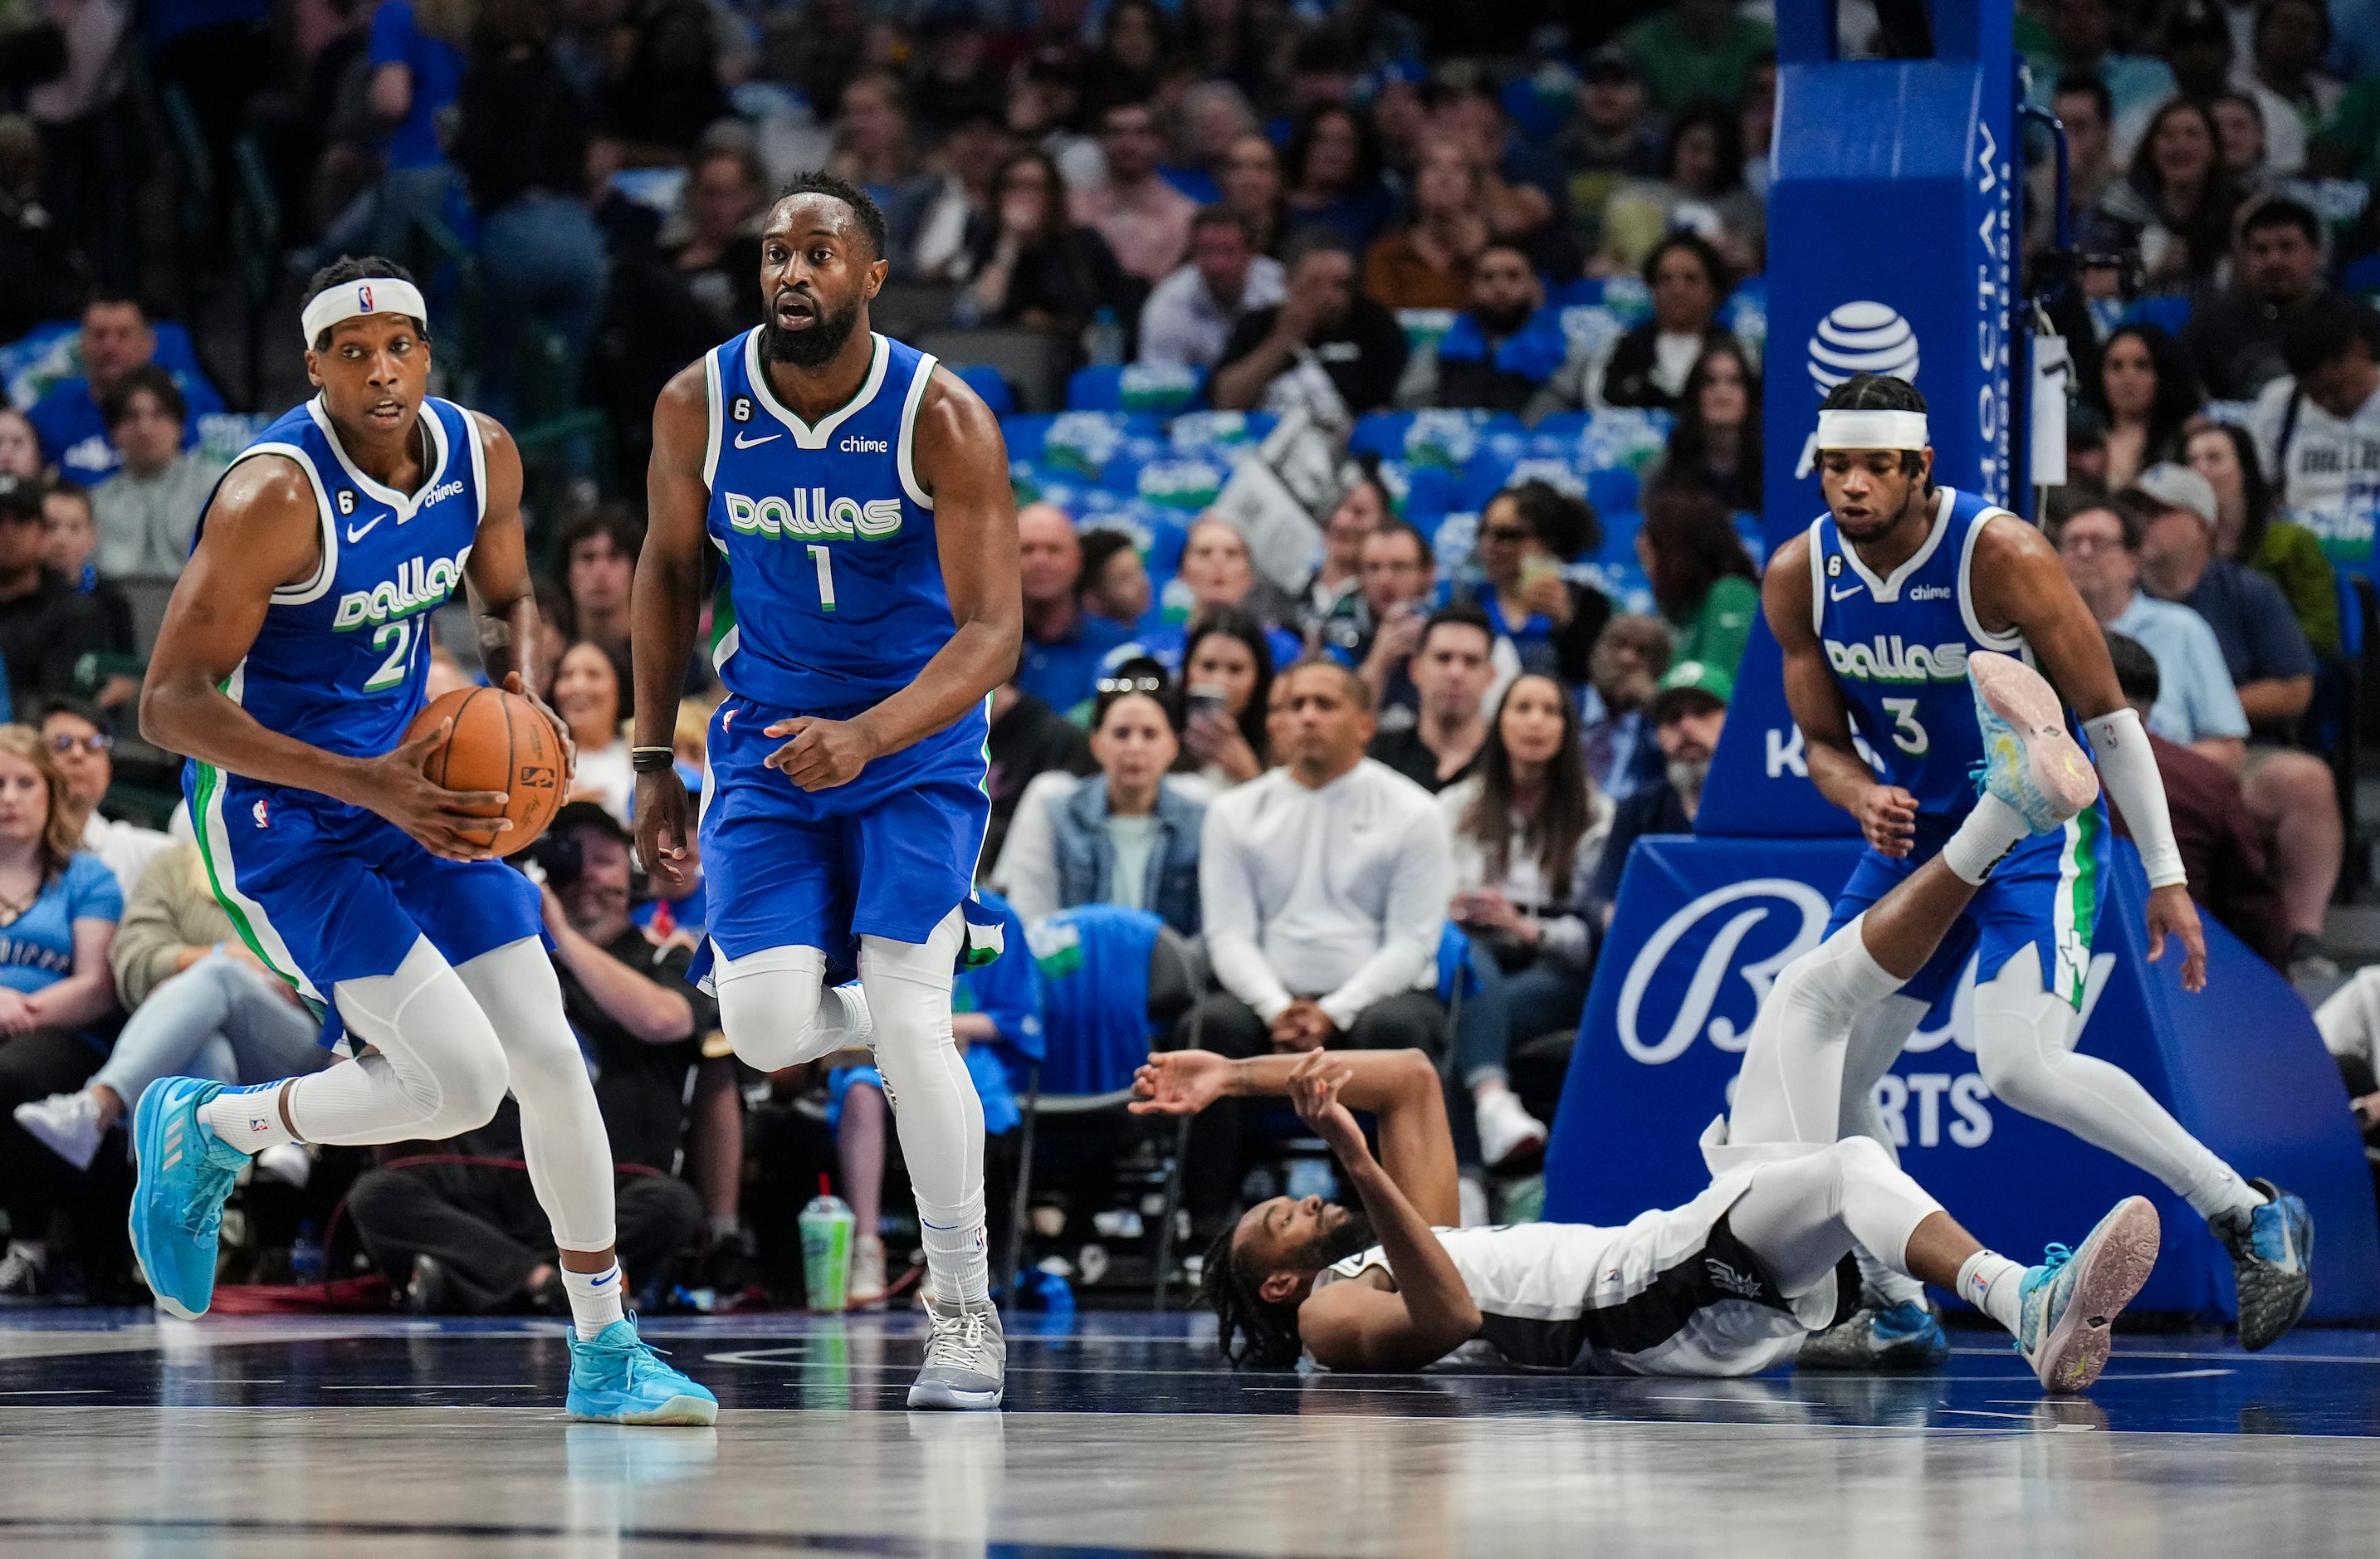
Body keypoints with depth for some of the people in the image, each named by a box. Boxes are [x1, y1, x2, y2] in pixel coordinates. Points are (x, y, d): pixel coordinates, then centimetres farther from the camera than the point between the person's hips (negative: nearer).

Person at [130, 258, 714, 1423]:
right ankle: (204, 1129, 9)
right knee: (460, 1081, -16)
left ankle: (604, 1354, 15)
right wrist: (368, 787, -31)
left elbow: (506, 599, 16)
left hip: (416, 789, 7)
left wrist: (519, 690, -8)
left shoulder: (481, 457, -5)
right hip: (274, 820, -7)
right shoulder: (275, 497, -26)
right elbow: (170, 705, -25)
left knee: (549, 1057, 2)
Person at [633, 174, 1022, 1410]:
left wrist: (869, 736, -38)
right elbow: (670, 567, 8)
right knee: (766, 1027, -13)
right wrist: (652, 763, 8)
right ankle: (883, 1024, 25)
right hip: (768, 741, 3)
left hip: (916, 741, -3)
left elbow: (993, 631, -22)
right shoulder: (698, 406, -10)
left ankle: (964, 1312, 0)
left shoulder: (941, 418, -19)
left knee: (907, 1021, -16)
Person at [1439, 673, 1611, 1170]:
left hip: (1552, 974, 0)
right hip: (1470, 971, 0)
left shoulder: (1596, 815, 15)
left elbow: (1591, 933, 4)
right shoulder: (1457, 807, 22)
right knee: (1470, 958, -39)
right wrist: (1447, 909, -12)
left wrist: (1527, 928, -15)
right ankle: (1493, 1101, -64)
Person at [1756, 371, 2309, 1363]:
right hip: (1915, 835, 6)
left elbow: (2106, 715, -15)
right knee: (1815, 1069, 0)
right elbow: (1822, 741, 5)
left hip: (2036, 829, -6)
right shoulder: (1798, 578, -7)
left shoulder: (2000, 555, -22)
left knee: (2020, 1066, -25)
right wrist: (1863, 800, -20)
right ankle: (1895, 1313, 16)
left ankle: (2251, 1218, -12)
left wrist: (2166, 874, -14)